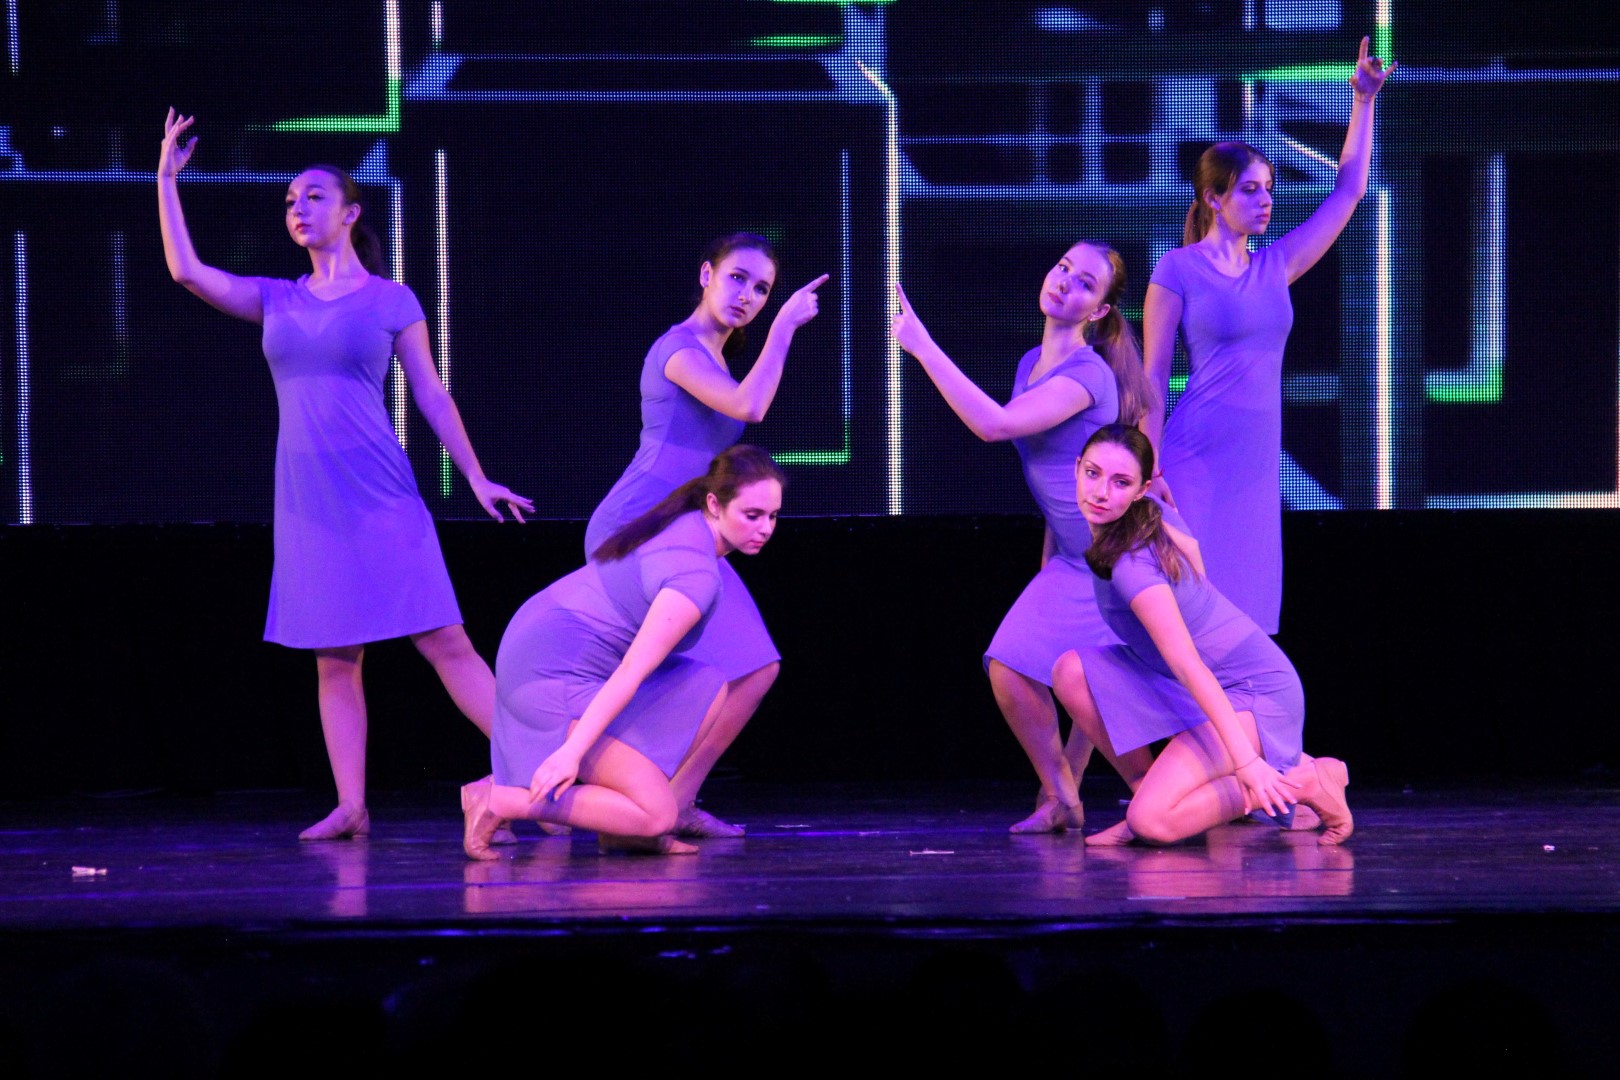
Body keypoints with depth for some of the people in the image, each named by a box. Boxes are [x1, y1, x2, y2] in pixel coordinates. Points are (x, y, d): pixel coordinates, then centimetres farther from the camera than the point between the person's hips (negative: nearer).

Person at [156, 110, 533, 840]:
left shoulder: (391, 301, 3)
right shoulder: (278, 301, 11)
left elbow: (430, 394, 6)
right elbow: (186, 269, 4)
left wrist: (477, 479, 4)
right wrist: (167, 180, 3)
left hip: (378, 496, -4)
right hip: (307, 499, 4)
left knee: (444, 640, -9)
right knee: (334, 660, 3)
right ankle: (350, 807, 4)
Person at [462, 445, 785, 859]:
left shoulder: (683, 525, 10)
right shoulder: (698, 573, -19)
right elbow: (633, 670, -26)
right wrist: (573, 751, -31)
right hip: (556, 675, -10)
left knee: (711, 690, 11)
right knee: (657, 815, -11)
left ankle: (622, 824, 8)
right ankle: (500, 799, -11)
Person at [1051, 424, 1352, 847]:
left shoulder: (1132, 566, -27)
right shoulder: (1144, 523, -2)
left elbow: (1187, 665, -32)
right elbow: (1186, 547, 21)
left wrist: (1245, 761, -35)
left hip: (1252, 690, -9)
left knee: (1153, 822, -23)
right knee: (1072, 672, -7)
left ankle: (1304, 780, -7)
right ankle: (1148, 789, 3)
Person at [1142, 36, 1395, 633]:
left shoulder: (1275, 266, 13)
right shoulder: (1178, 271, -2)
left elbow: (1347, 192, 18)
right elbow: (1154, 376, -3)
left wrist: (1364, 100, 13)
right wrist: (1149, 469, -10)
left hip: (1257, 464, 6)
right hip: (1195, 461, -6)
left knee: (1245, 607, 4)